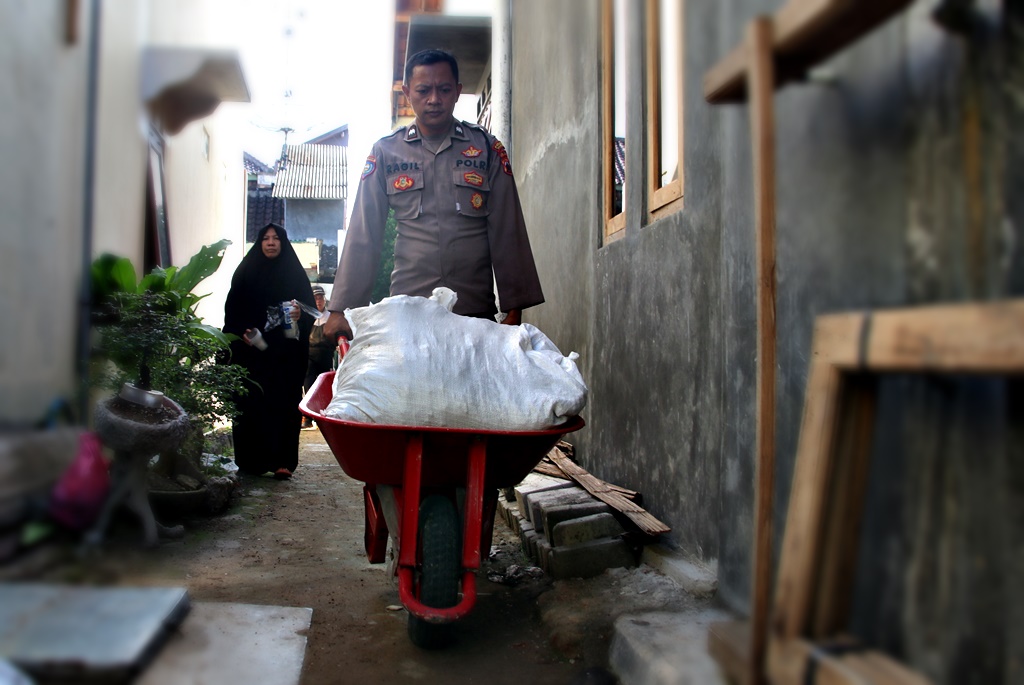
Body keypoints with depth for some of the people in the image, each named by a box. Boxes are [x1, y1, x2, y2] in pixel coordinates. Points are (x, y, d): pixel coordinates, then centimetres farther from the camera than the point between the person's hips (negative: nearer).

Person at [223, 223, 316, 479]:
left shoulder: (295, 273, 8)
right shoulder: (246, 271, 10)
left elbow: (310, 308, 5)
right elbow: (232, 310, 8)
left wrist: (300, 316, -16)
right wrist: (241, 332, -8)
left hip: (286, 354, -1)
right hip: (251, 350, 1)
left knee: (284, 403, -4)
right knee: (250, 403, -2)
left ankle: (282, 460, -2)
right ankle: (251, 459, 7)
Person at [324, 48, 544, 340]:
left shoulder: (487, 148, 8)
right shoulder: (385, 151, 8)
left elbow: (507, 232, 5)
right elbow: (363, 236, 6)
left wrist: (514, 308, -1)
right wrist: (342, 309, 1)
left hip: (477, 313, 0)